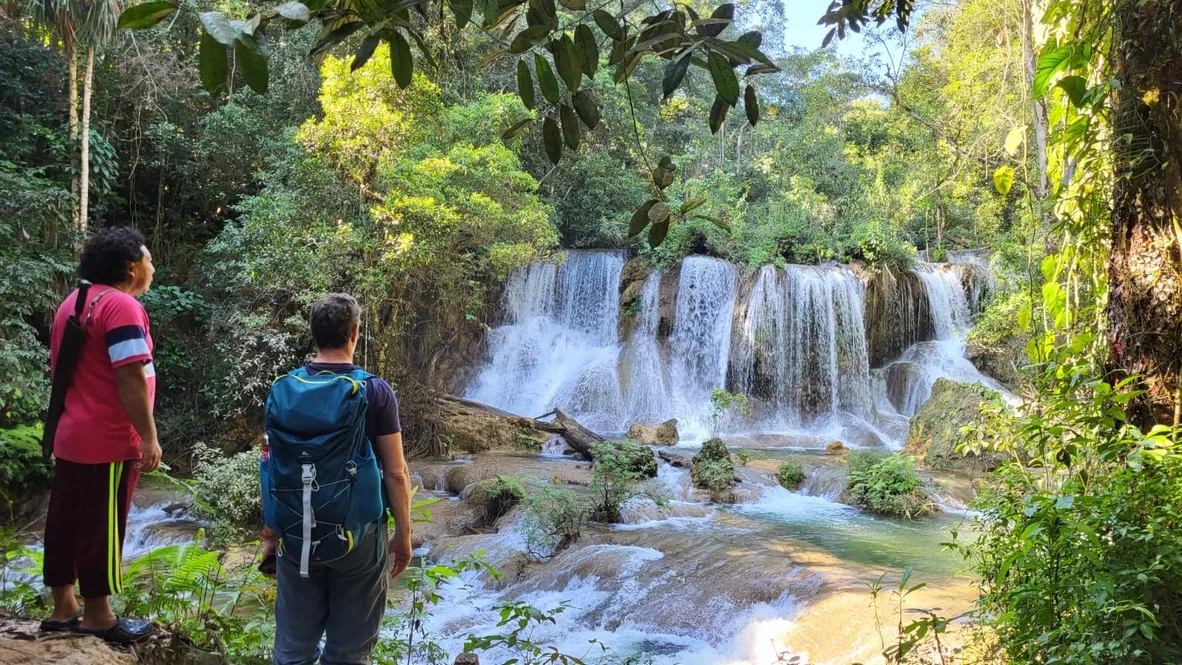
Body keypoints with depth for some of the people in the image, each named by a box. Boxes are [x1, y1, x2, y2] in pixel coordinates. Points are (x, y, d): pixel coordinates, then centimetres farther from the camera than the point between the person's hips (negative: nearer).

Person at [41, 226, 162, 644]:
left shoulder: (73, 303, 14)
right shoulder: (121, 305, -17)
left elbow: (58, 368, 19)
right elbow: (130, 378, -23)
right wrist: (148, 437, -19)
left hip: (70, 437, 9)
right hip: (107, 442, -9)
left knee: (66, 523, 15)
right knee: (100, 529, 2)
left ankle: (63, 609, 26)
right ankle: (97, 616, 13)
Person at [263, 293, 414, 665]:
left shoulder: (283, 389, -1)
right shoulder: (375, 392, -10)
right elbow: (395, 472, -10)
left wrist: (269, 531, 14)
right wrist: (403, 534, 2)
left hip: (298, 533, 3)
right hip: (358, 532, -3)